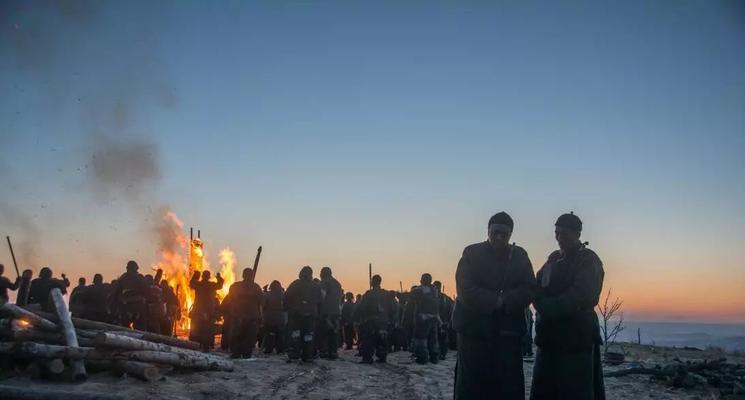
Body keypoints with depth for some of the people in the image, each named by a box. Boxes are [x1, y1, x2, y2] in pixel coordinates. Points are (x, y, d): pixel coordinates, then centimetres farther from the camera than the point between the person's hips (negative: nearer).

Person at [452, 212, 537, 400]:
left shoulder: (519, 256, 9)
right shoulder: (472, 253, 3)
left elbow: (528, 290, 0)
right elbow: (465, 288, -8)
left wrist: (504, 302, -15)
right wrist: (495, 301, -14)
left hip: (508, 331, 2)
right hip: (474, 329, -2)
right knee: (470, 385, 0)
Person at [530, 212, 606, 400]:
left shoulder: (588, 260, -2)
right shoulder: (554, 259, 17)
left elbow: (580, 297, -14)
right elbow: (538, 290, 12)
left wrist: (549, 309, -10)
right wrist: (547, 308, -8)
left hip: (577, 338, -7)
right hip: (549, 338, 7)